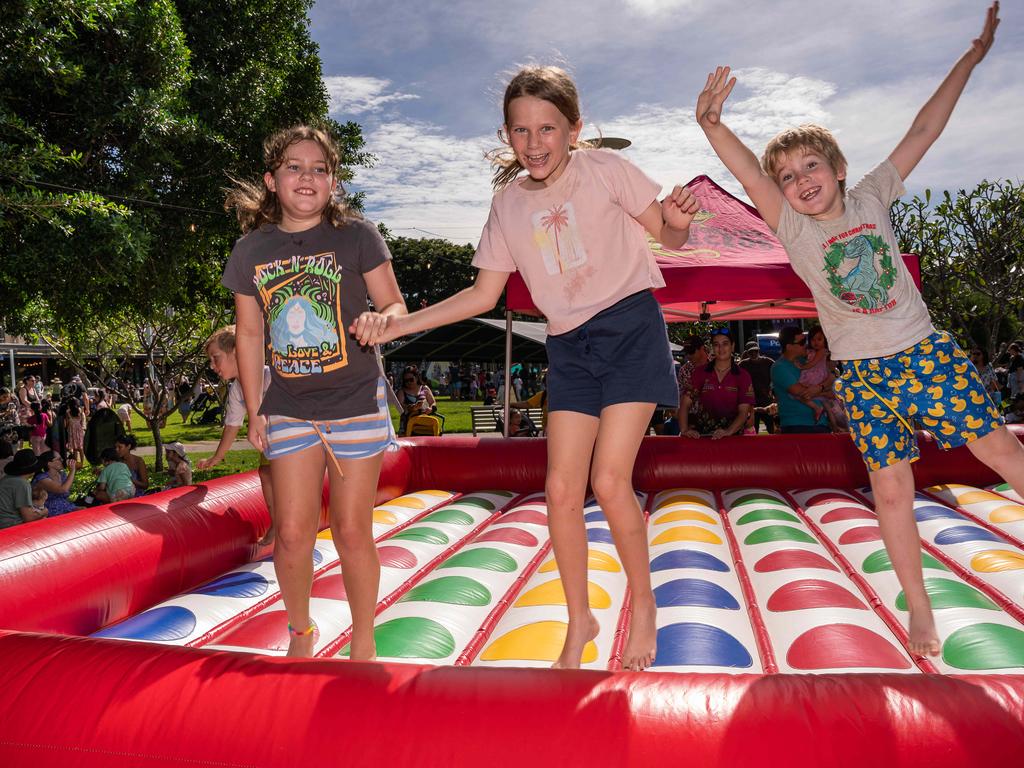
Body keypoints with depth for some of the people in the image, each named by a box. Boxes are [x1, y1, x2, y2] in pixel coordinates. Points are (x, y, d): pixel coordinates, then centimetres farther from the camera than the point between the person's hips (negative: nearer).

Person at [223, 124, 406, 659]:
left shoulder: (356, 236, -5)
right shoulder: (251, 251, 2)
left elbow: (396, 305, -2)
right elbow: (248, 333, 9)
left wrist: (380, 320, -26)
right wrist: (254, 409, 8)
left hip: (356, 401, -2)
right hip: (288, 406, 3)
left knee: (352, 531, 3)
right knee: (292, 533, 2)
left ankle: (363, 643, 24)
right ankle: (300, 631, 30)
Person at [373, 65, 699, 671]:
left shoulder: (605, 169, -5)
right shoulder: (509, 202, 5)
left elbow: (670, 237, 1)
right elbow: (484, 294, 8)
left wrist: (678, 221, -25)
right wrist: (397, 325, 1)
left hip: (631, 327, -4)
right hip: (570, 346, 4)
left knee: (609, 481, -12)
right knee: (561, 489, -1)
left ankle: (643, 605, 14)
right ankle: (579, 620, 20)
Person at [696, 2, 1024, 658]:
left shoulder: (872, 196, 2)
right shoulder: (794, 230, -5)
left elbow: (925, 130, 7)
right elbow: (749, 172, -21)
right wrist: (712, 124, -36)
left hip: (925, 351, 2)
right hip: (863, 374, -1)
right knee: (891, 487, 0)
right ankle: (919, 608, 17)